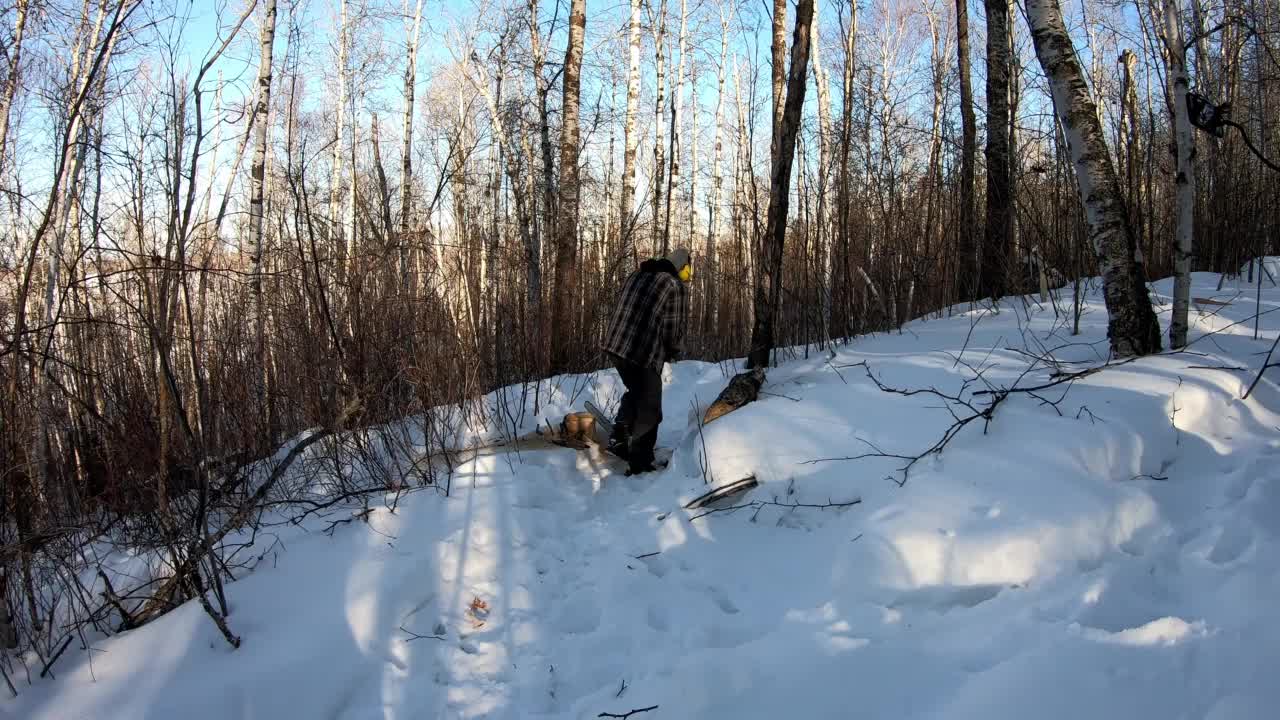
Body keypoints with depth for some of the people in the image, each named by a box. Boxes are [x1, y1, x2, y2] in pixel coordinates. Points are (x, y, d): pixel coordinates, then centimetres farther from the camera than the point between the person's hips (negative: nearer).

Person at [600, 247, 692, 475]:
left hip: (614, 345, 7)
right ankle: (640, 465, 11)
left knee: (634, 391, 30)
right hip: (645, 354, -7)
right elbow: (674, 328, -4)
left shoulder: (636, 276, 17)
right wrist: (674, 353, 14)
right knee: (648, 410, 6)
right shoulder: (676, 286, -3)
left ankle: (619, 437, 21)